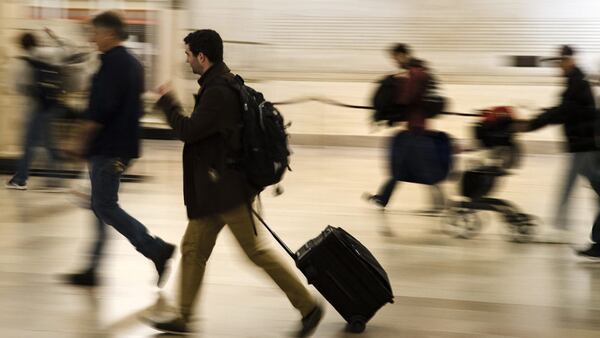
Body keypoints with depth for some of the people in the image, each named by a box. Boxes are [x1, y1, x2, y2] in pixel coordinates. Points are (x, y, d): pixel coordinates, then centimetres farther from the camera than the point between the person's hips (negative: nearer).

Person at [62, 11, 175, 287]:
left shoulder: (112, 64, -15)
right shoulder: (133, 64, 15)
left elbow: (101, 109, -23)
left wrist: (82, 140, -13)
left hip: (108, 149, -10)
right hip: (124, 146, 10)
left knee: (105, 207, -6)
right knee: (101, 206, 12)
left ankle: (156, 249, -9)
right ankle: (92, 269, 16)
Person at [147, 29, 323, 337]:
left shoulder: (218, 92, -21)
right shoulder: (225, 84, 13)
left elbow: (188, 131, -21)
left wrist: (167, 101, -8)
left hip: (228, 189, -11)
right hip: (215, 190, 11)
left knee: (258, 249, -4)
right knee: (193, 249, 13)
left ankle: (308, 307, 4)